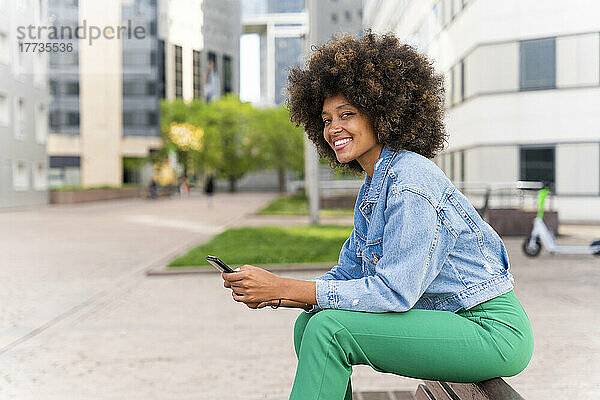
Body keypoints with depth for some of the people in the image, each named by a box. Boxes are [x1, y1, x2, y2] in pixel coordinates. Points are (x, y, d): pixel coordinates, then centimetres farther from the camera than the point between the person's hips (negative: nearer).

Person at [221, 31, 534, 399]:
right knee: (310, 322, 2)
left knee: (330, 327, -21)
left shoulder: (410, 180, -19)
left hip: (493, 331, -9)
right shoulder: (373, 188, 10)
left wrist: (284, 288, -24)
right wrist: (269, 293, -7)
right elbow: (347, 275, 10)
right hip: (454, 321, 9)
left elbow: (395, 291, -25)